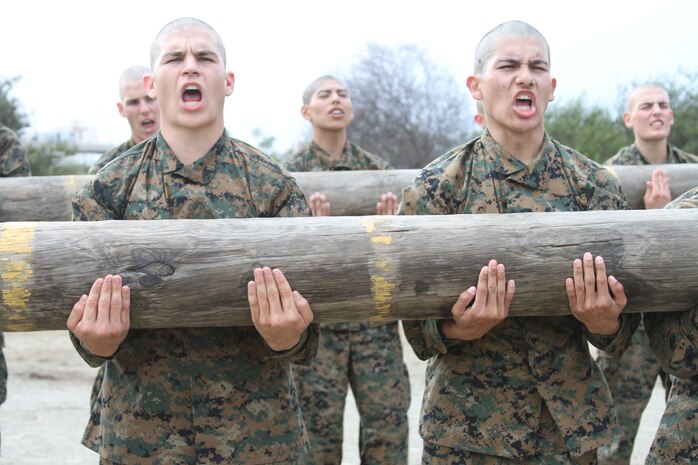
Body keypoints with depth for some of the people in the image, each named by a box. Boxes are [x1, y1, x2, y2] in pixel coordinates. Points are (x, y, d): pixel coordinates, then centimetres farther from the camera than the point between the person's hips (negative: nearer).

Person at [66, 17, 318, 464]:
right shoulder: (108, 188, 0)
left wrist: (288, 337, -26)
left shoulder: (275, 186, -2)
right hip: (139, 429, 1)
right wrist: (97, 342, -23)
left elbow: (304, 330, -4)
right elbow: (87, 324, -1)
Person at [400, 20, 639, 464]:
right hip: (467, 428, -2)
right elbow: (418, 330, -4)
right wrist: (459, 328, -25)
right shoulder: (436, 188, -6)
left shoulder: (597, 185, 0)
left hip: (571, 424, 2)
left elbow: (622, 328, 4)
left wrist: (604, 323, -18)